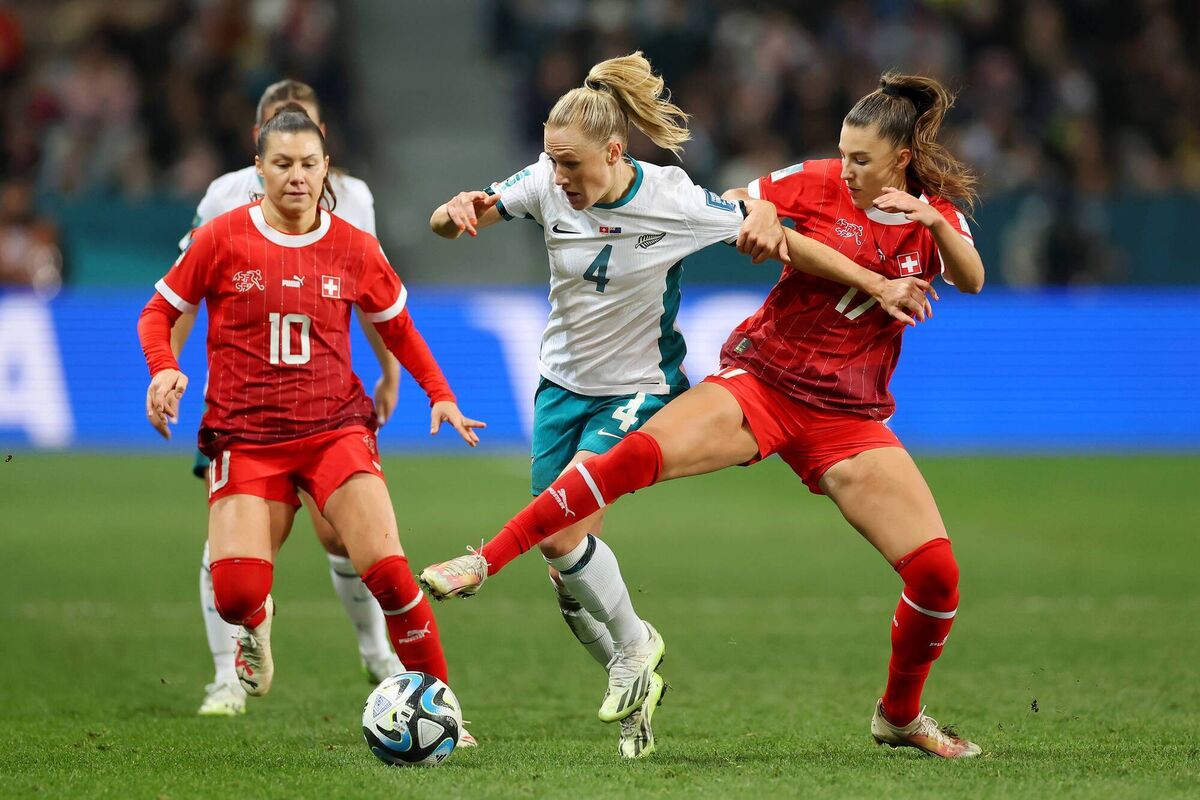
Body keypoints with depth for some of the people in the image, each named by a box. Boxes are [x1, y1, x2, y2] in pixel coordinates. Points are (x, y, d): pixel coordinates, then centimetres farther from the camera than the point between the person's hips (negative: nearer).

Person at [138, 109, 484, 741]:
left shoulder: (355, 249, 4)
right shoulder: (222, 239, -1)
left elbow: (397, 328, 18)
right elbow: (160, 310, 7)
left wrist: (440, 395, 8)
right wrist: (164, 369, -12)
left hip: (334, 428, 1)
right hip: (246, 437, -1)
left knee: (389, 570, -19)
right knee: (235, 593, -16)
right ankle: (257, 625, 24)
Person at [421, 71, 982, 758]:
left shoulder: (937, 216, 2)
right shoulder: (820, 183, -1)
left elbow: (971, 281, -16)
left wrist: (934, 222, -31)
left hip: (847, 419, 1)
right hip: (760, 382, -1)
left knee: (937, 573, -8)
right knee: (637, 455, -27)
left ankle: (901, 716, 18)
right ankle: (486, 561, -22)